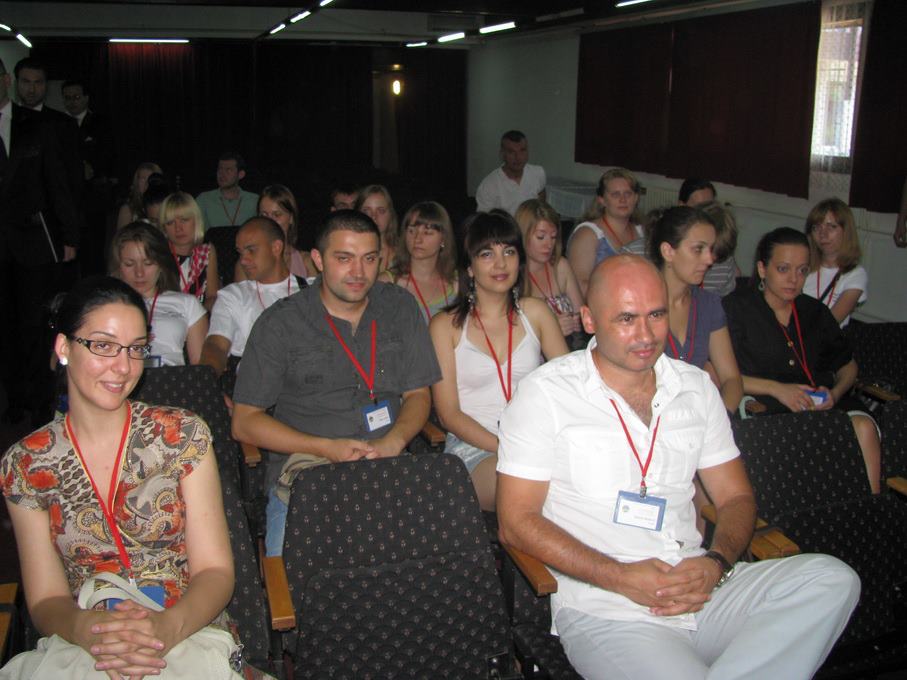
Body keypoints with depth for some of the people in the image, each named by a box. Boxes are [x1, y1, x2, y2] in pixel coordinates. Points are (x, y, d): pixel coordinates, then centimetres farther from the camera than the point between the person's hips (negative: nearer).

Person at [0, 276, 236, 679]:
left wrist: (170, 626, -23)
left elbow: (215, 571, -3)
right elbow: (45, 601, 2)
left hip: (192, 634, 0)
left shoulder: (183, 434, 0)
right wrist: (84, 629, -21)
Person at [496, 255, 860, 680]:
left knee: (832, 579, -17)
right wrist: (621, 577, -15)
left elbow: (736, 497, 16)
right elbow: (517, 521, -5)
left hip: (701, 591, 6)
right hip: (602, 608, -5)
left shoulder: (696, 387, 14)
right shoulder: (544, 393, -2)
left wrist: (715, 563, -7)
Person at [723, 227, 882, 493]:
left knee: (863, 426, -27)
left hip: (824, 403, 5)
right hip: (767, 410, -5)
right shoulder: (736, 308, 2)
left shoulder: (815, 311, 18)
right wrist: (776, 388, -15)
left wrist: (835, 394, 3)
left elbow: (847, 364, 25)